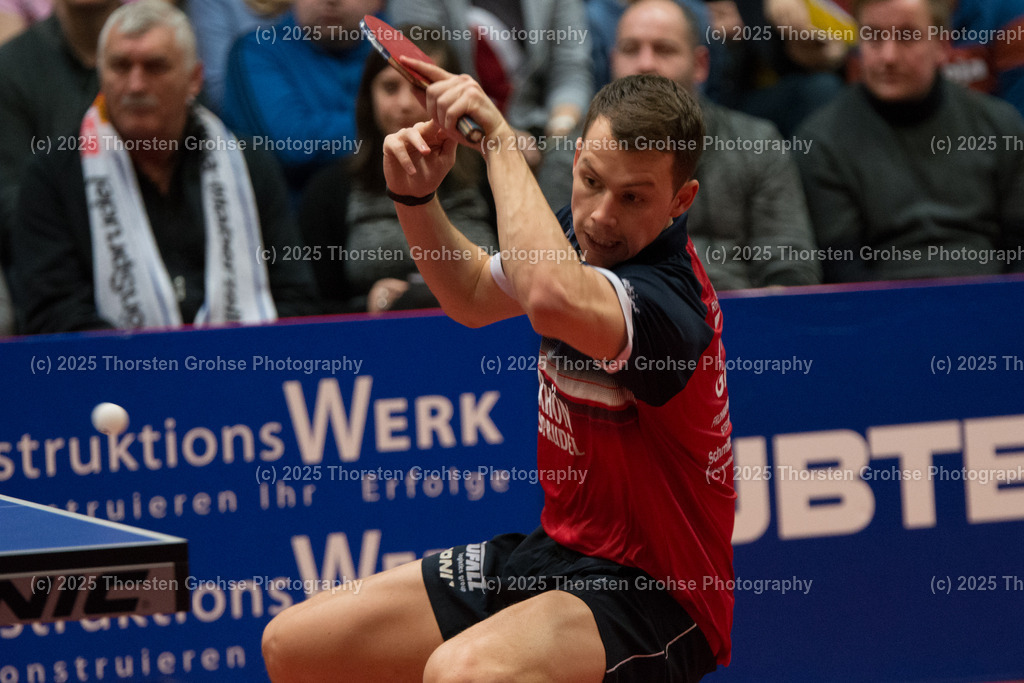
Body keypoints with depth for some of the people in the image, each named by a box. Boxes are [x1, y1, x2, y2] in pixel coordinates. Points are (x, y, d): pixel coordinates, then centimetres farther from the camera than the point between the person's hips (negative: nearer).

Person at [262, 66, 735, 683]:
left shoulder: (665, 295, -27)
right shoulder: (582, 234, 1)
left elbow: (553, 298, -51)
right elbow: (476, 295, 23)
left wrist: (500, 136, -37)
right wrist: (417, 198, 4)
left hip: (650, 592, -9)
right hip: (555, 552, 9)